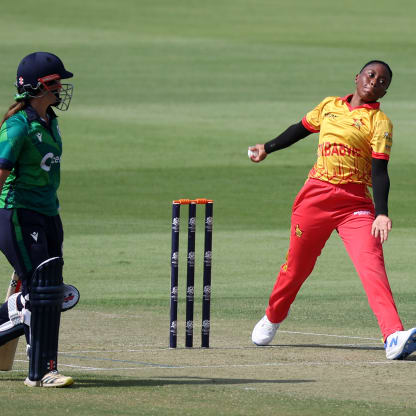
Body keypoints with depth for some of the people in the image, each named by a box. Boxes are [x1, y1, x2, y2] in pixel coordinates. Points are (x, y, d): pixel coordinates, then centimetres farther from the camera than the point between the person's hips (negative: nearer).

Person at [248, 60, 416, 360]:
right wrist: (267, 149, 39)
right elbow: (301, 130, 30)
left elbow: (380, 172, -10)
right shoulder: (329, 106, 12)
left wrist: (382, 214, -23)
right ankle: (273, 316, 39)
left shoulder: (379, 122, -1)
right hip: (316, 195, 4)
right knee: (297, 264, 12)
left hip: (356, 205, -4)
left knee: (372, 265, -20)